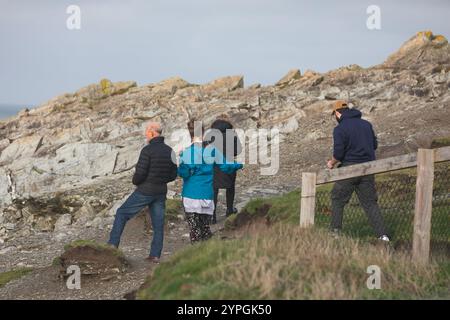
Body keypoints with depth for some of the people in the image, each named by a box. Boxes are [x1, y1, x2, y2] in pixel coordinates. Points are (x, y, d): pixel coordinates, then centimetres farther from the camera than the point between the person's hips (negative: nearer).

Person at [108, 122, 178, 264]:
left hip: (145, 192, -6)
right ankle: (155, 255, 9)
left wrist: (135, 181, 0)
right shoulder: (169, 151, 5)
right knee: (158, 223, 10)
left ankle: (112, 245, 7)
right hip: (161, 193, 6)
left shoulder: (148, 150, -16)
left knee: (122, 213, 8)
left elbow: (140, 173, -20)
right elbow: (173, 175, 10)